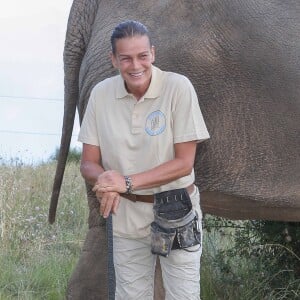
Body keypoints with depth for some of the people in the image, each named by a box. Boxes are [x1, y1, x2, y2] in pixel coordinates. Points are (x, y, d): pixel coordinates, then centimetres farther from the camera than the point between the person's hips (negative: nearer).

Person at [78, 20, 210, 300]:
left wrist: (127, 182, -23)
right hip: (126, 216, 3)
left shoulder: (178, 88, -15)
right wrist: (104, 179, -25)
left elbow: (184, 163, -16)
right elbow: (88, 163, -1)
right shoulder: (101, 94, -4)